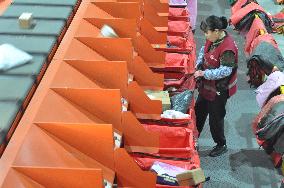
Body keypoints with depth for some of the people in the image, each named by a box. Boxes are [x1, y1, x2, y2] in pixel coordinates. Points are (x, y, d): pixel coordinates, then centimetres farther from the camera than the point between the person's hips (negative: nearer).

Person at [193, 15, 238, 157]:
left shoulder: (228, 48, -30)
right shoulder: (212, 39, -4)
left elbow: (225, 71, -30)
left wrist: (204, 73, -28)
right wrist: (199, 66, -2)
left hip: (219, 90, -9)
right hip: (207, 86, 9)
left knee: (216, 117, 8)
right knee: (198, 112, 20)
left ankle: (221, 145, 31)